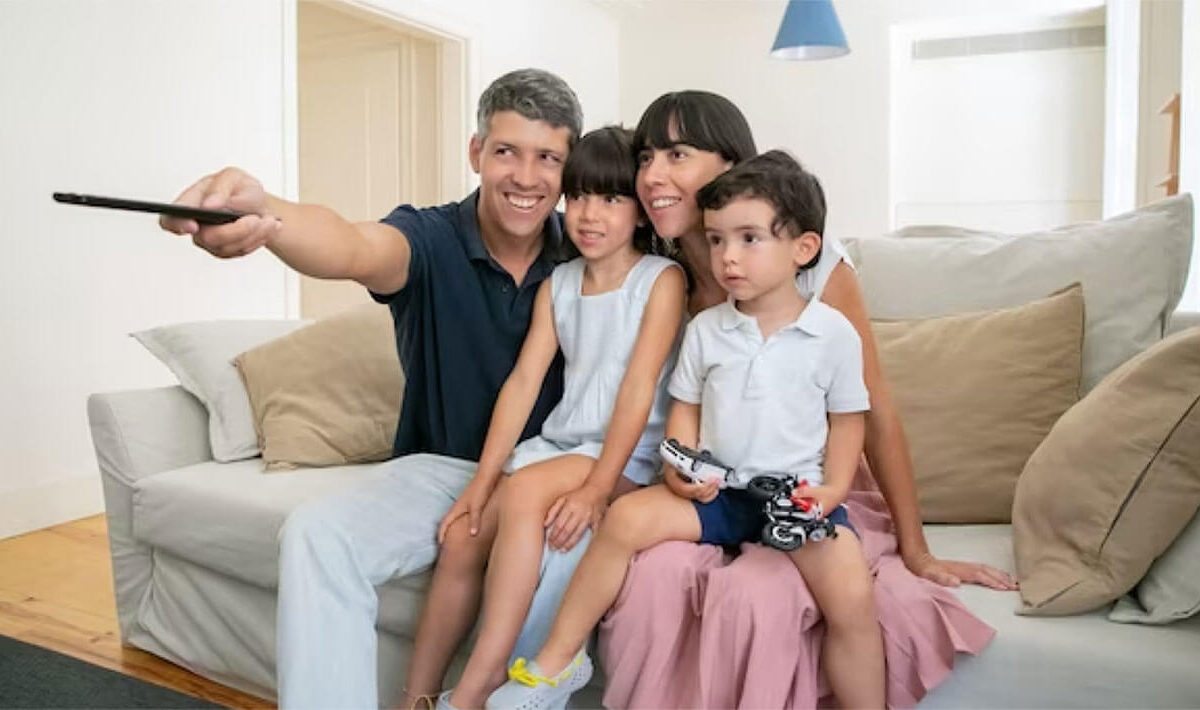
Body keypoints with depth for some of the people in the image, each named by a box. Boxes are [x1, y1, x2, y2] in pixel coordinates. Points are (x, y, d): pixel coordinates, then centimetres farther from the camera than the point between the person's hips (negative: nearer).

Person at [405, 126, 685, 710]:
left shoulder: (662, 279, -5)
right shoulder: (557, 284, 10)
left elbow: (639, 388, -14)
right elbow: (523, 381, 1)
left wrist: (596, 489, -21)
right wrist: (481, 481, -7)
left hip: (627, 455, -5)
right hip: (556, 443, 6)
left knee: (525, 491, -30)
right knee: (462, 535, -13)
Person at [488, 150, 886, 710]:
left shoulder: (834, 333, -2)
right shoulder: (705, 328, 5)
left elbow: (847, 422, 4)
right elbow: (685, 411, 11)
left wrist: (829, 492, -10)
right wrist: (681, 470, -8)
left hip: (800, 495, -2)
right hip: (717, 491, 2)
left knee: (851, 595, -26)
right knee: (627, 516, -20)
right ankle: (556, 662, -5)